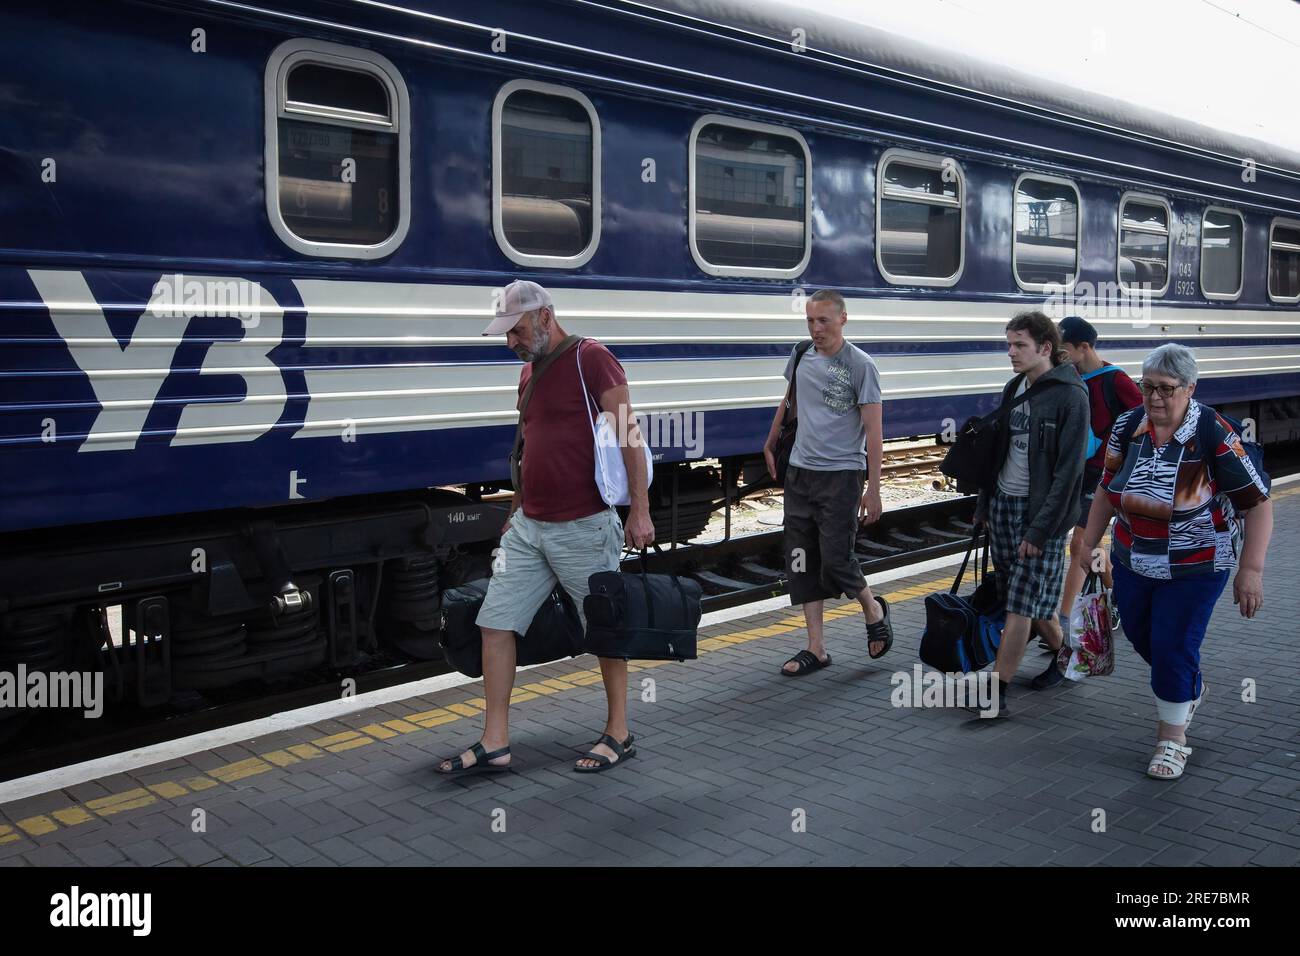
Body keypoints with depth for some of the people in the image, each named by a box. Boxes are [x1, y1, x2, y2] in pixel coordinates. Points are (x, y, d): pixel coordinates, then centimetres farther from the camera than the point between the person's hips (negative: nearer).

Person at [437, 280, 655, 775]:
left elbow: (628, 432, -14)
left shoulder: (591, 358, -10)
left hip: (583, 528, -8)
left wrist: (639, 510, -19)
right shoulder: (528, 372, 14)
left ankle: (618, 735, 21)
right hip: (528, 527, 8)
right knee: (496, 623, 5)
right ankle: (495, 743, 12)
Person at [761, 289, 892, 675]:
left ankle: (874, 611, 24)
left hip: (841, 475, -6)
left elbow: (873, 433, -11)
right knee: (802, 561, 5)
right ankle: (816, 650, 14)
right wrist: (770, 444, 28)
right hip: (799, 473, 6)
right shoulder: (800, 356, 6)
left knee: (835, 560, -7)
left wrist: (873, 490, -14)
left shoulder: (860, 366, -10)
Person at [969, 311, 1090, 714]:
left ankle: (997, 691, -2)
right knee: (1029, 596, 15)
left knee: (1022, 602, -6)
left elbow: (1068, 470, -16)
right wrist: (984, 503, 15)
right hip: (1003, 503, 7)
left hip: (1040, 511, -7)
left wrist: (1040, 529, -19)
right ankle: (1064, 653, 36)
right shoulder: (1014, 388, 10)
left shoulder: (1071, 396, -13)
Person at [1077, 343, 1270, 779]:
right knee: (1140, 636, 18)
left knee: (1174, 648, -3)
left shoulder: (1213, 435, -21)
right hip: (1132, 562, 5)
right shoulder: (1128, 426, -7)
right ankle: (1190, 688, 49)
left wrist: (1250, 570, -22)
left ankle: (1172, 738, 18)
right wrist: (1089, 543, 8)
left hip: (1194, 568, -5)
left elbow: (1257, 503, -17)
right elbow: (1108, 489, 7)